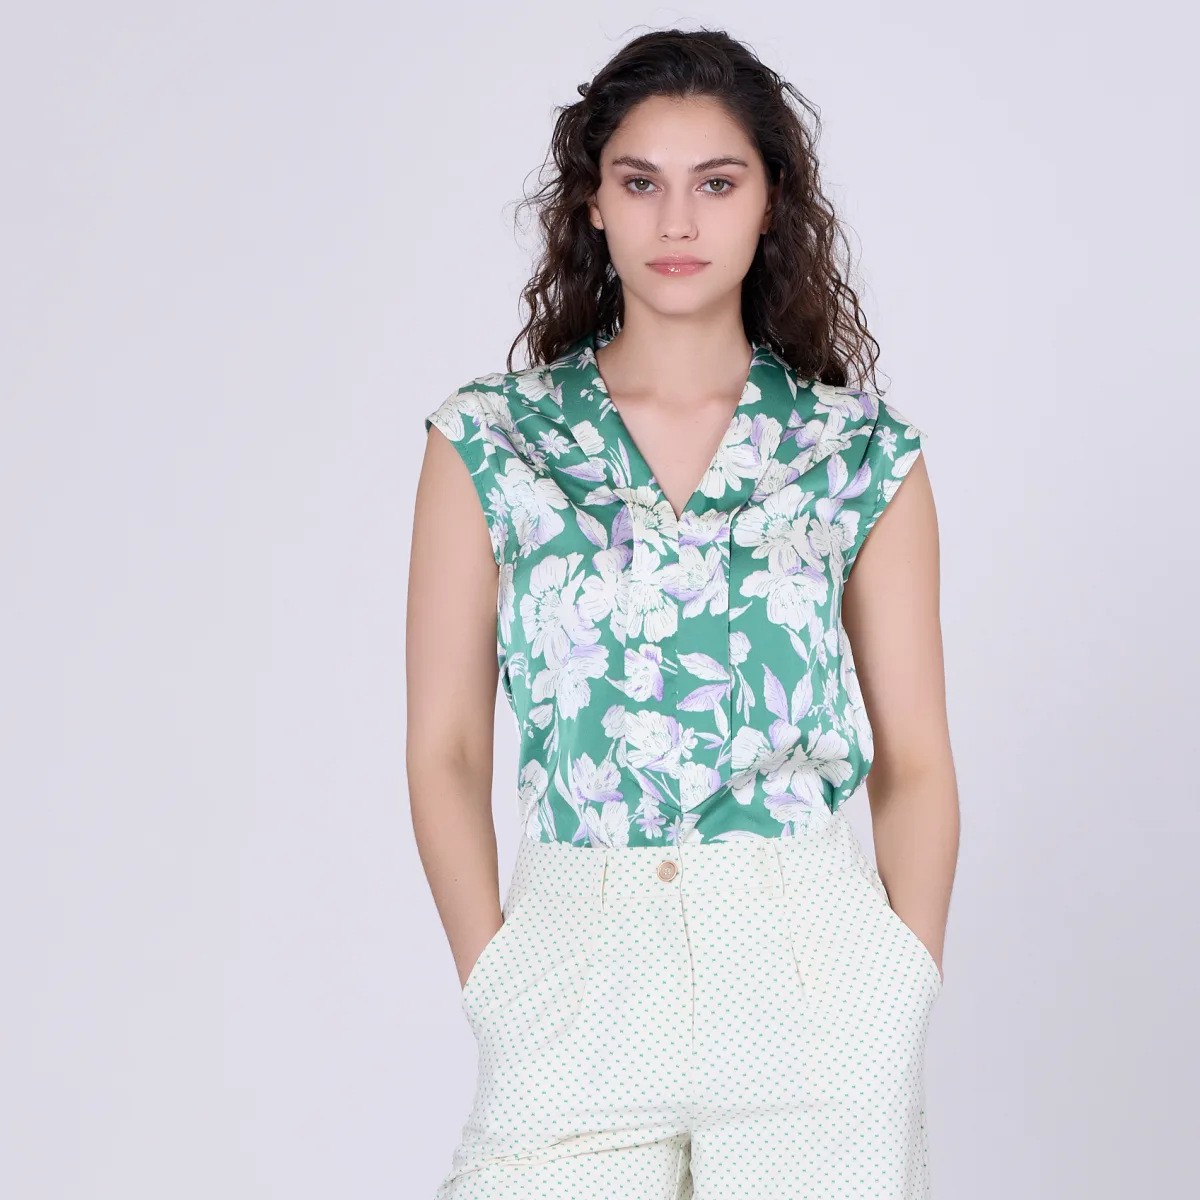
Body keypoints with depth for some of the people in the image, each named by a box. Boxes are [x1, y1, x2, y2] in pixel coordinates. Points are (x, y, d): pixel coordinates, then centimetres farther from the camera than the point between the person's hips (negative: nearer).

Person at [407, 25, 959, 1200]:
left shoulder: (864, 454, 3)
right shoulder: (488, 442, 2)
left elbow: (916, 761, 4)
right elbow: (445, 752, 3)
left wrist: (904, 992, -5)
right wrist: (492, 978, -6)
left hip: (813, 968, 0)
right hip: (576, 966, 0)